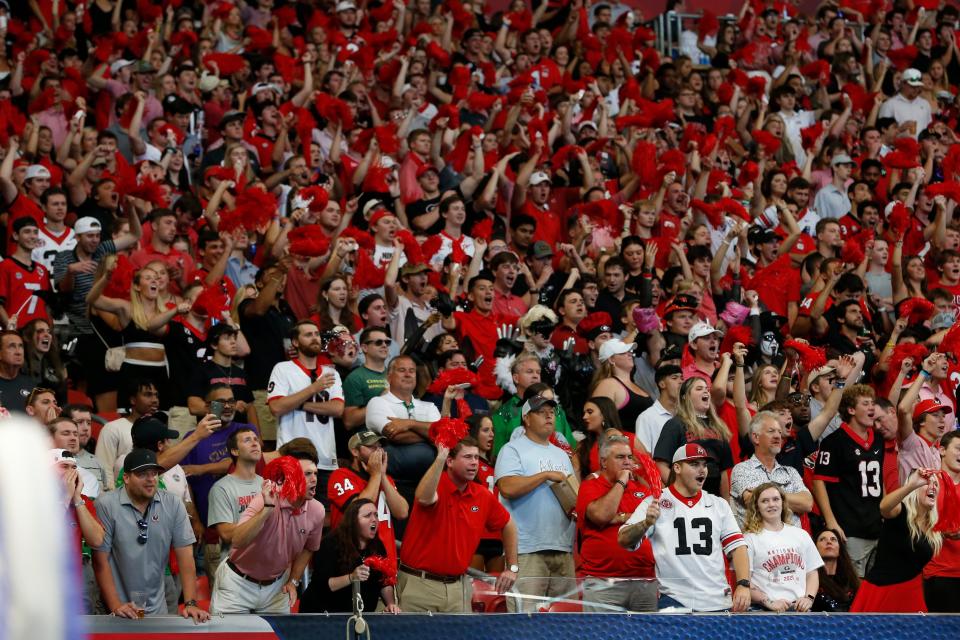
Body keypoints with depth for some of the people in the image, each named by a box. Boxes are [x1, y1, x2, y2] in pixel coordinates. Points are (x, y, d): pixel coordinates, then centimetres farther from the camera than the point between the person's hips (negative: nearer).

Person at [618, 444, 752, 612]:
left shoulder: (719, 505, 13)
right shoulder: (655, 503, 2)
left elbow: (737, 547, 8)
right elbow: (624, 540, -6)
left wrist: (743, 585, -8)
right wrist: (646, 523, -27)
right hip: (673, 600, -3)